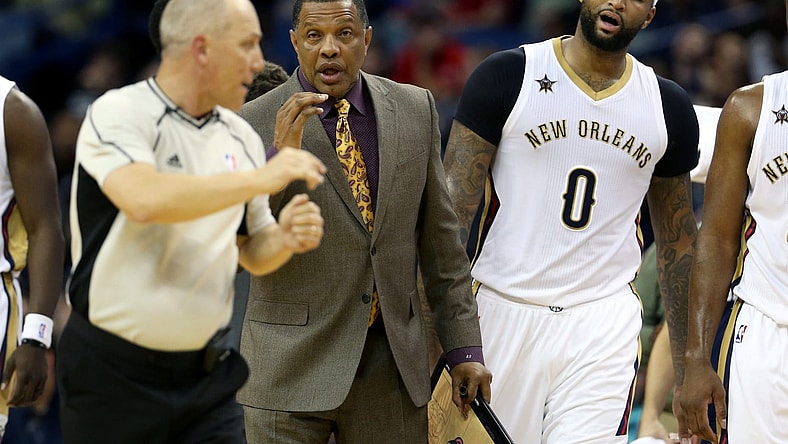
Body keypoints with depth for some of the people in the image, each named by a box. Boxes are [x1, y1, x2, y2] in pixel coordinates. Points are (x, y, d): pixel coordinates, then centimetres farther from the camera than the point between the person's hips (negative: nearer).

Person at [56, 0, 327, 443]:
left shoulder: (241, 137, 8)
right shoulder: (119, 114, -11)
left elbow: (252, 251, 18)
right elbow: (145, 199, -31)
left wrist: (285, 239, -5)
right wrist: (258, 179, -25)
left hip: (206, 372, 5)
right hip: (114, 372, -5)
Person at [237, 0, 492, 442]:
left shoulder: (415, 110, 5)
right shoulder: (255, 124, -6)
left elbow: (440, 236, 10)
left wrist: (464, 346, 8)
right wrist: (280, 158, -25)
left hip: (393, 369, 3)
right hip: (292, 370, -3)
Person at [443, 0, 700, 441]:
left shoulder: (669, 106, 8)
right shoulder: (506, 77, -2)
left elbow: (678, 241, 15)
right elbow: (454, 204, -5)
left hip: (603, 323, 1)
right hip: (503, 312, -1)